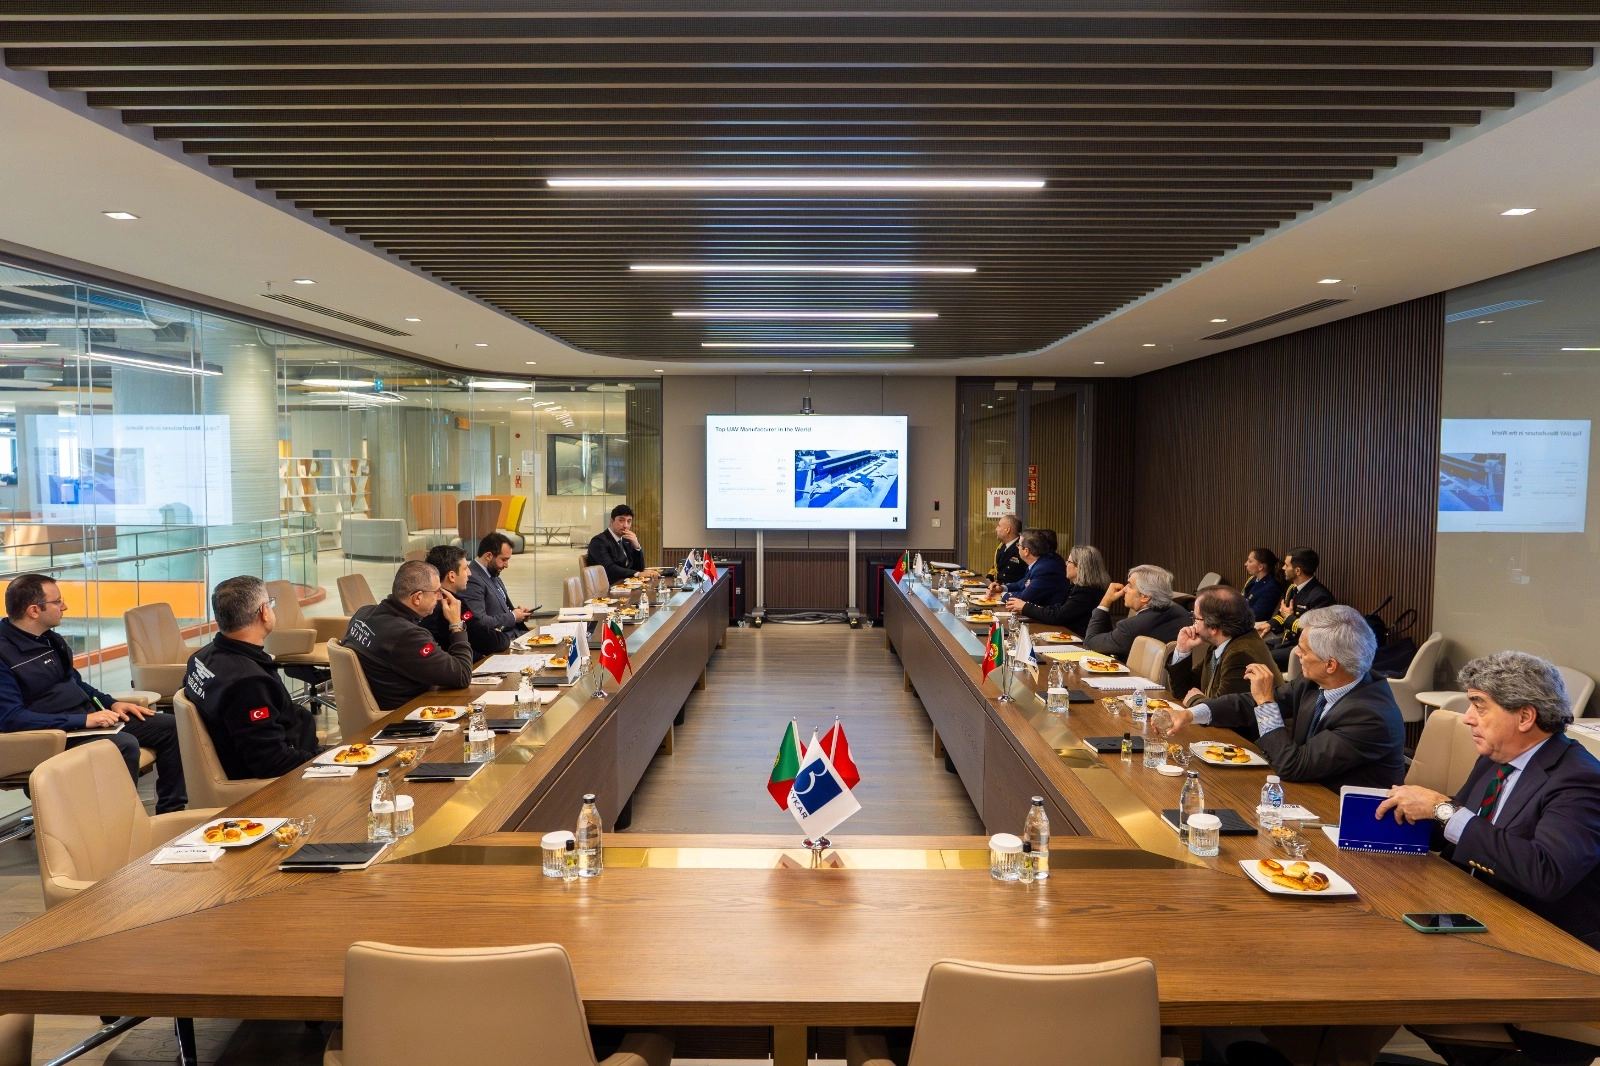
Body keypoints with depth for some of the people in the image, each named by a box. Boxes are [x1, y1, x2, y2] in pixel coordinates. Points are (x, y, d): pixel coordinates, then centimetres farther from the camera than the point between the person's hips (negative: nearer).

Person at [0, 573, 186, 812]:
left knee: (169, 726, 3)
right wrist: (83, 720, -26)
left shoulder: (49, 638, 12)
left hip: (90, 717, 10)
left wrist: (112, 703, 7)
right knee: (125, 744, -35)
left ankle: (172, 811, 10)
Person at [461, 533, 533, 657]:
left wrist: (517, 611, 4)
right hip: (500, 643, -10)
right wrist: (512, 617, -11)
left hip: (514, 633, 10)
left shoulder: (493, 575, 12)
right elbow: (480, 622, -24)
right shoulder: (472, 579, -18)